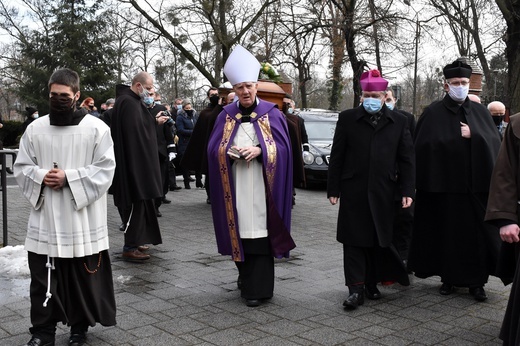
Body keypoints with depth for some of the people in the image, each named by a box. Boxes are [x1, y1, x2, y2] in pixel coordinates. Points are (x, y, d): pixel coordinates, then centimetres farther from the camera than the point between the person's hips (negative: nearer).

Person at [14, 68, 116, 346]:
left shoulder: (96, 128, -5)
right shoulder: (35, 128, 5)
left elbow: (105, 169, -7)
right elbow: (21, 167, 9)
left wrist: (69, 177, -16)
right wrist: (41, 177, -12)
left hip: (82, 219, -2)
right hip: (44, 218, 3)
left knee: (83, 277, 8)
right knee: (43, 277, 7)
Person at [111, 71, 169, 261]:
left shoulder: (133, 101, 15)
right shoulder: (128, 103, -18)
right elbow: (133, 133, -25)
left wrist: (155, 121, 14)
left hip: (137, 162, 11)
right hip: (134, 162, -11)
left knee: (138, 203, 15)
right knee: (136, 203, -6)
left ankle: (134, 241, 23)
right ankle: (130, 248, 0)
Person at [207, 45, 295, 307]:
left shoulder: (271, 113, 3)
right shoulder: (226, 115, 9)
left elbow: (282, 147, -2)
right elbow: (214, 148, 8)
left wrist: (259, 150, -17)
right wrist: (229, 152, -12)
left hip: (261, 185, -2)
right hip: (235, 185, 3)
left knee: (259, 231, -5)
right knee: (239, 230, 4)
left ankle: (258, 287, 1)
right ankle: (246, 279, 19)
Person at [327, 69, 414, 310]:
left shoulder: (398, 122, 6)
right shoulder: (347, 119, 3)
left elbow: (407, 159, 6)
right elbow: (337, 156, 2)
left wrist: (407, 190, -1)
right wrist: (333, 189, -1)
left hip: (383, 192, 1)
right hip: (353, 191, -1)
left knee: (379, 240, 10)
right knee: (354, 240, 0)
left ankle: (372, 284, 27)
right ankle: (356, 288, 5)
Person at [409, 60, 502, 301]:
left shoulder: (480, 111, 11)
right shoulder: (433, 112, 1)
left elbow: (495, 142, 4)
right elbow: (425, 145, -8)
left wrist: (473, 135, -10)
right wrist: (457, 137, -10)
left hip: (475, 184, 2)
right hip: (443, 183, -2)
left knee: (477, 233, 2)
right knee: (446, 232, 3)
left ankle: (476, 281, 11)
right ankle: (448, 278, 16)